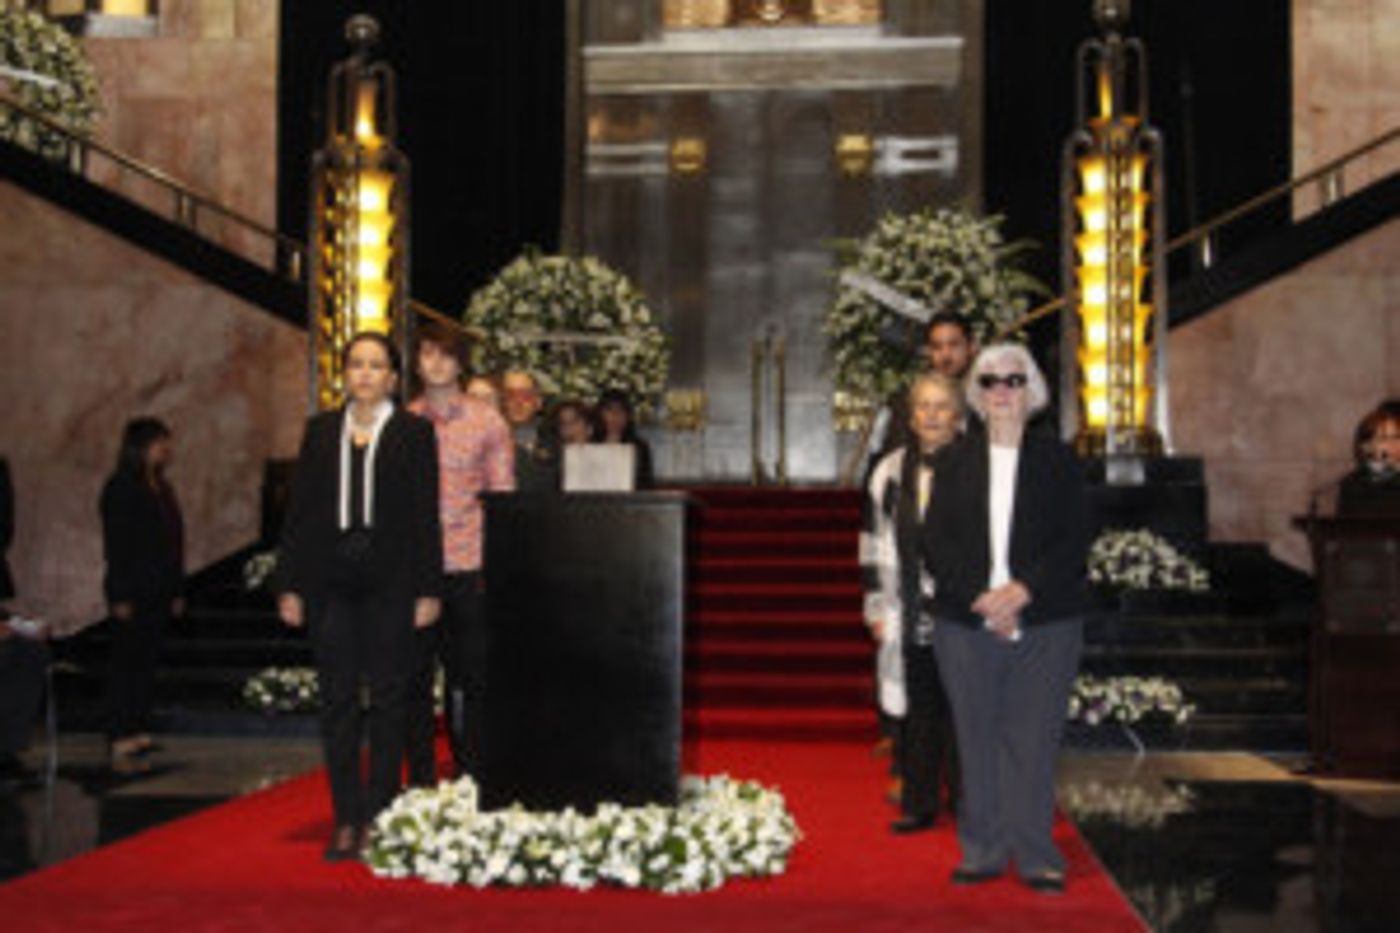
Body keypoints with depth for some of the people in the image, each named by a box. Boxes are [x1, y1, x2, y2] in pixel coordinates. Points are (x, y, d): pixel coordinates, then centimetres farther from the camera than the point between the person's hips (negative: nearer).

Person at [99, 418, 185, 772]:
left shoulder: (161, 487, 15)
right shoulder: (120, 488, -8)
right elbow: (115, 544, -12)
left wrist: (177, 590, 14)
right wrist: (120, 596, -16)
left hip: (159, 593, 8)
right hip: (131, 593, -7)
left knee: (147, 664, 9)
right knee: (125, 666, -6)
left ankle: (138, 734, 14)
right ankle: (120, 745, -7)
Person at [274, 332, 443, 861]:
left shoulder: (413, 433, 3)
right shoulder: (320, 431, 11)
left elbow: (426, 515, 0)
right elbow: (299, 512, 10)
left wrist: (427, 590, -5)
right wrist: (289, 585, 3)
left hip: (389, 581, -3)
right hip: (331, 581, 3)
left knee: (387, 698, 2)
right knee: (337, 700, 5)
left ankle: (379, 817, 10)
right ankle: (346, 821, 11)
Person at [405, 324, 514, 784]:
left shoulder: (487, 420, 5)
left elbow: (503, 495, 5)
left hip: (469, 563, -1)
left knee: (469, 676, 4)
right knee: (415, 674, 5)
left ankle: (469, 776, 15)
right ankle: (420, 778, 14)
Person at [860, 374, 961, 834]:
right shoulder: (892, 471, 8)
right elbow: (875, 542, 11)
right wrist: (876, 606, 8)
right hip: (910, 617, 3)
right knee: (917, 713, 8)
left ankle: (966, 802, 16)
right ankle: (919, 804, 18)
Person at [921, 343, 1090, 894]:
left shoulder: (1057, 460, 6)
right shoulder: (953, 461, 9)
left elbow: (1074, 542, 0)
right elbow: (935, 544, 3)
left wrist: (1022, 591, -13)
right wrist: (982, 598, -11)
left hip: (1045, 623, -1)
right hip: (965, 623, 1)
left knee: (1034, 741, 0)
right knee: (978, 741, 5)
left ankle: (1036, 856, 10)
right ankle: (982, 852, 15)